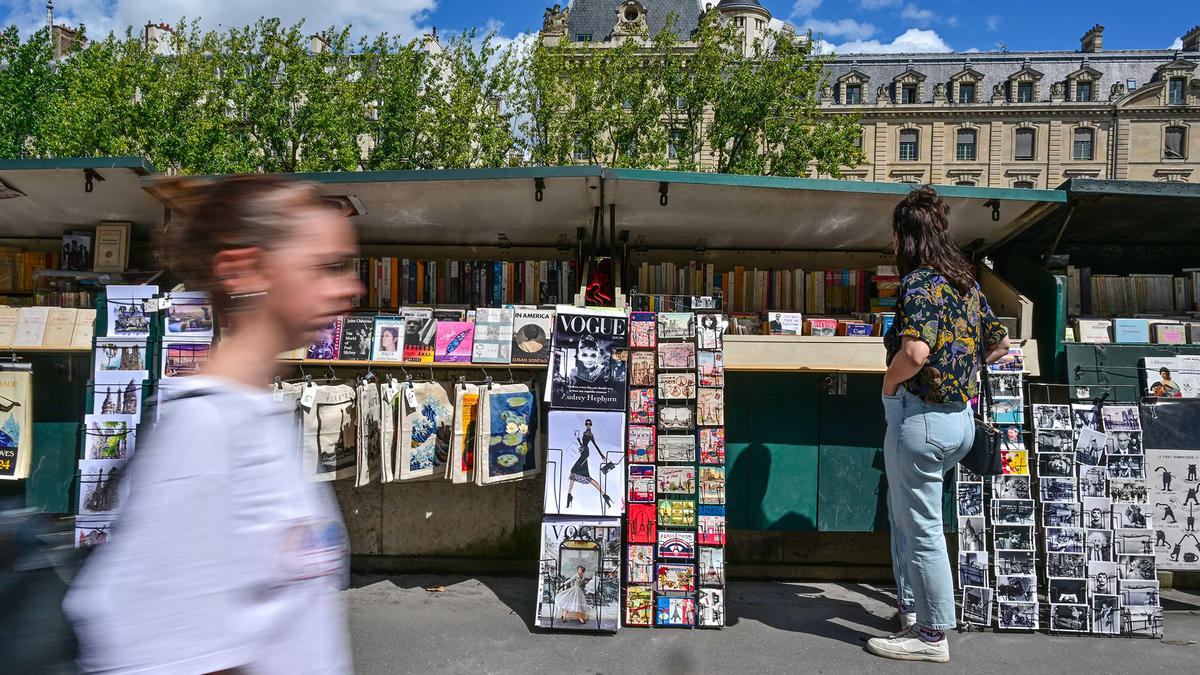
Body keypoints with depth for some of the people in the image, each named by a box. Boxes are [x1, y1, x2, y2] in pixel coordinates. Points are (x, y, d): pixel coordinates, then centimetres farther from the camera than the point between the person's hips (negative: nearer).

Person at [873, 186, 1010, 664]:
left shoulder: (920, 283, -16)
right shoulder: (966, 284, 10)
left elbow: (914, 352, -32)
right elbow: (999, 345, 21)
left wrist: (889, 385, -14)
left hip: (920, 416, -9)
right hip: (959, 417, 9)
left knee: (921, 526, 2)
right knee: (903, 511, 23)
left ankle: (932, 636, 14)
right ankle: (912, 606, 33)